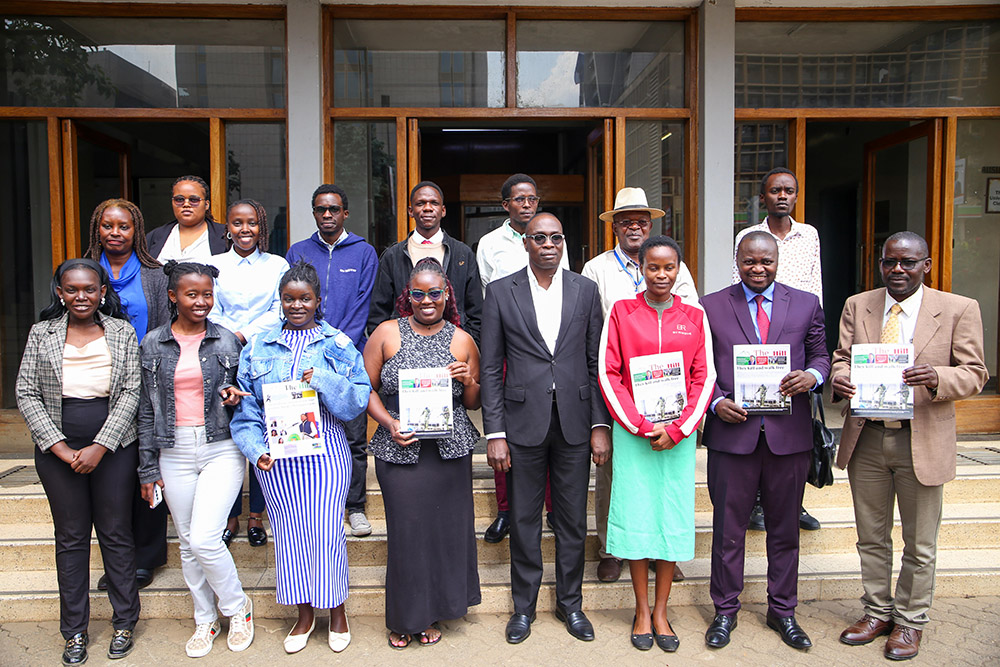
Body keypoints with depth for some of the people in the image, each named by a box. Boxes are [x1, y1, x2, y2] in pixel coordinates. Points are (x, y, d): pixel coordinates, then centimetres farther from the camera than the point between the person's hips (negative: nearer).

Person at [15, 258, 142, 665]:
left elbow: (131, 392, -4)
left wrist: (100, 446, -12)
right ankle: (74, 632, 23)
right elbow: (26, 393, 1)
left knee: (116, 535, 7)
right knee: (70, 537, 10)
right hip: (58, 450, 1)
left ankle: (124, 623, 21)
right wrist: (60, 447, -9)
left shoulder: (122, 333, 1)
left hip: (113, 448, -1)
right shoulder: (42, 334, 3)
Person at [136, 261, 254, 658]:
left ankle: (237, 607, 14)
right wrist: (148, 467, 6)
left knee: (204, 539, -11)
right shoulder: (153, 344, 5)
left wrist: (234, 397, -11)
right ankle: (205, 621, 28)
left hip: (222, 449, -2)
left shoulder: (227, 340, 2)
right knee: (187, 544, 10)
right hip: (175, 452, 3)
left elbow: (241, 392, 14)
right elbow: (147, 408, 7)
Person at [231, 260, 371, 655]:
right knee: (289, 532, 10)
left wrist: (323, 381, -20)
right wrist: (256, 449, -7)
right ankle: (304, 614, 28)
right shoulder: (259, 348, 7)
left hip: (326, 451, -2)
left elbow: (360, 398, -6)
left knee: (326, 531, 0)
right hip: (276, 456, 2)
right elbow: (247, 408, 6)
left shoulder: (339, 344, 2)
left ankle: (337, 611, 23)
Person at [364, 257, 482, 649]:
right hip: (400, 451, -1)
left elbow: (474, 404, 12)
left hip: (451, 451, 2)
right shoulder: (387, 334, 3)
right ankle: (405, 618, 24)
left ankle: (433, 614, 29)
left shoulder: (462, 341, 6)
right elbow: (366, 388, 4)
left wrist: (468, 381, -9)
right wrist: (390, 423, -11)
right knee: (406, 532, 2)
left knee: (446, 529, 7)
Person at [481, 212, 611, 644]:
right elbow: (491, 369, -1)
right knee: (524, 520, 10)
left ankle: (570, 602, 31)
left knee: (573, 520, 12)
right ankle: (524, 606, 29)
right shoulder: (500, 292, 1)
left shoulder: (585, 290, 5)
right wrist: (494, 434, -6)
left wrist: (601, 424, -1)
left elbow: (597, 362, 5)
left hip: (575, 423, 1)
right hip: (523, 423, -1)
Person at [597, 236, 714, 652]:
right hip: (631, 431, -1)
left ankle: (661, 612, 20)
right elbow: (608, 374, -3)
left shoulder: (694, 316, 6)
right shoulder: (621, 312, 1)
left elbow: (704, 376, 2)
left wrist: (678, 428, -9)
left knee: (673, 515, 6)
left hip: (679, 432, 2)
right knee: (635, 515, 2)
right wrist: (641, 426, -11)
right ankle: (642, 611, 19)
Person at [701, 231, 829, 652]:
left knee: (785, 527, 14)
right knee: (728, 527, 8)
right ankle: (725, 611, 26)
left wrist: (812, 375, -10)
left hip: (789, 434, 2)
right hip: (732, 431, -1)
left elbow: (820, 355, 11)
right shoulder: (710, 306, 4)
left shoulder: (806, 304, 8)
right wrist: (716, 402, -12)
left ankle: (782, 611, 31)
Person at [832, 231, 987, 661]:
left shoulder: (959, 309, -2)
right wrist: (839, 377, -17)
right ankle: (877, 613, 34)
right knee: (871, 537, 16)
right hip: (866, 439, 3)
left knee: (919, 544, 12)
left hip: (923, 442, -2)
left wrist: (937, 378, -25)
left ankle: (910, 621, 32)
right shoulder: (857, 306, 6)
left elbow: (974, 374, -4)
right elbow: (842, 357, 7)